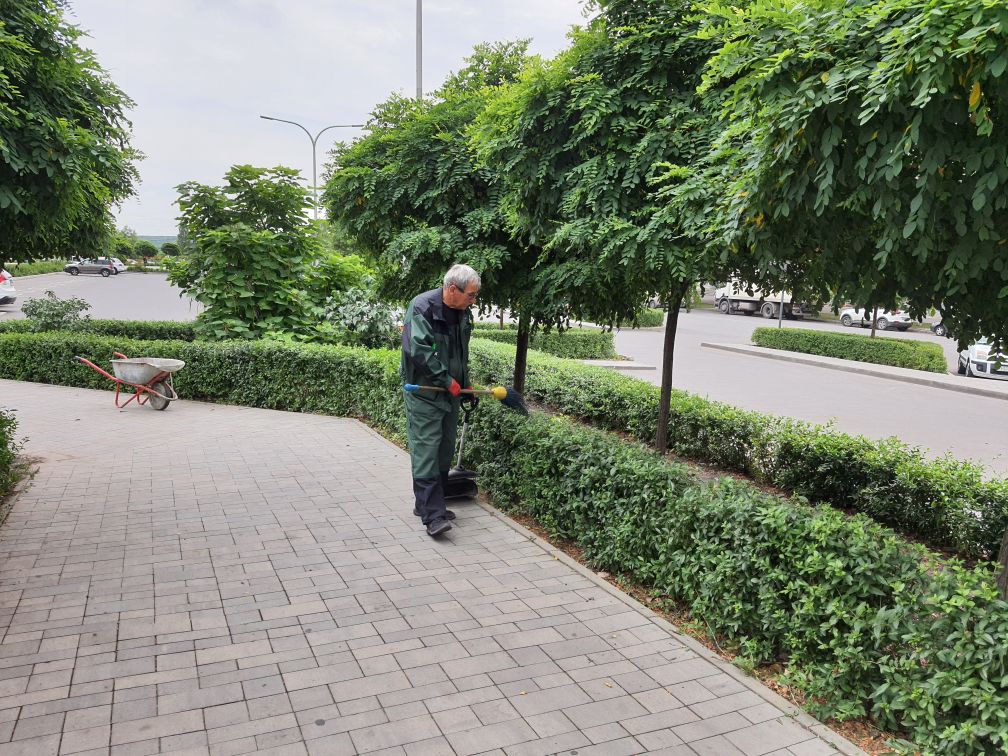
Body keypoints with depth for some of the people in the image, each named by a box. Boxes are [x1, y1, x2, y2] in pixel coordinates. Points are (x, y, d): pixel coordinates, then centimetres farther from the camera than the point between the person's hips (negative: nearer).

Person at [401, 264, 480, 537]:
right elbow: (419, 351, -24)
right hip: (424, 393, -8)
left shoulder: (463, 314, 9)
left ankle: (426, 504, 25)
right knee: (426, 452, -9)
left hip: (450, 392, 8)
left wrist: (466, 385, 17)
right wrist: (448, 381, -19)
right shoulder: (422, 308, -16)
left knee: (445, 452, 12)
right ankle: (433, 516, -9)